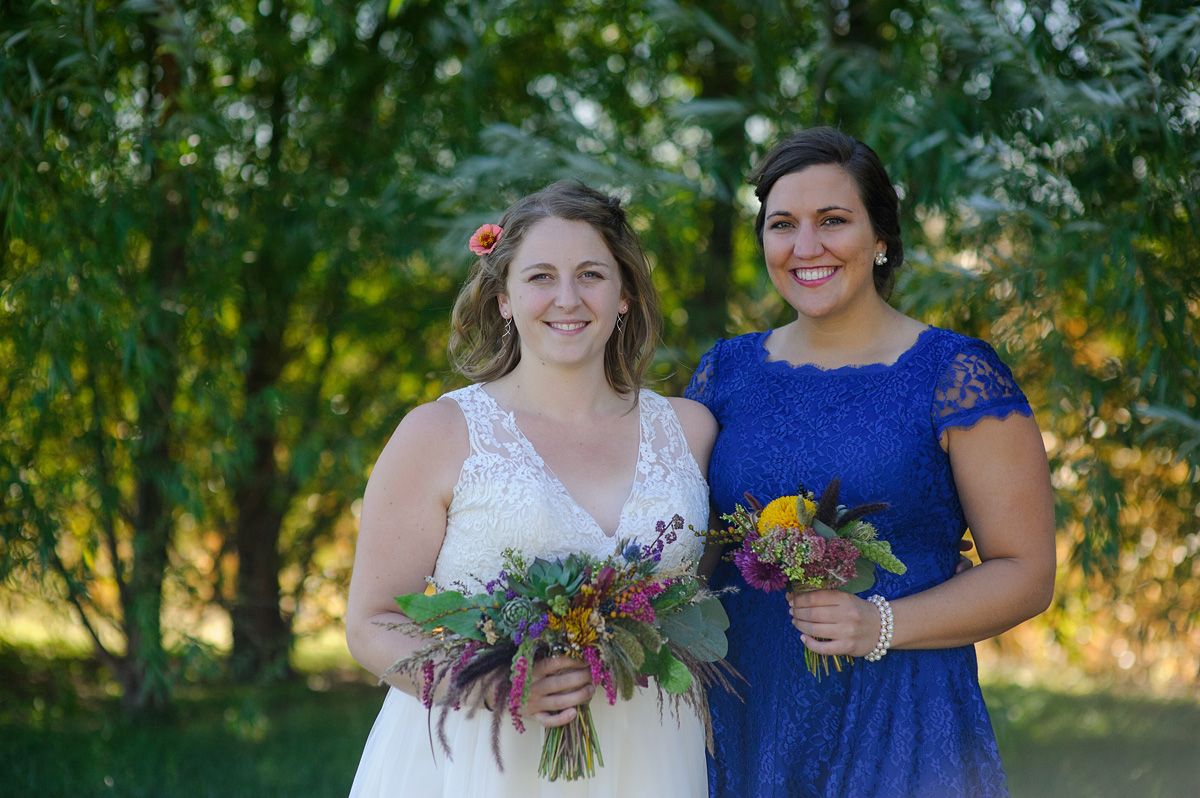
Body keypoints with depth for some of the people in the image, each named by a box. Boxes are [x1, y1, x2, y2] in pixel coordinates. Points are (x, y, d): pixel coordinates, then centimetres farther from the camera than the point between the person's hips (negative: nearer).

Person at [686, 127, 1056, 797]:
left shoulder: (956, 375, -6)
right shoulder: (726, 372, 7)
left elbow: (1026, 573, -7)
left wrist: (881, 626, -20)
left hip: (901, 729, -3)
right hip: (743, 726, 4)